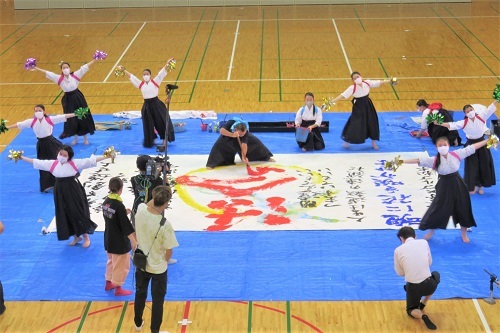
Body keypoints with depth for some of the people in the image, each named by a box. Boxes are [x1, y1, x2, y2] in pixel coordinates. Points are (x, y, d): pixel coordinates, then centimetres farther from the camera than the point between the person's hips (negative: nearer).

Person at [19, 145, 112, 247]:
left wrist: (106, 157, -24)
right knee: (64, 215, 11)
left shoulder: (75, 163, -11)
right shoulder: (52, 164, -1)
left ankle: (86, 237, 17)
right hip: (61, 192, 4)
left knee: (79, 212, -1)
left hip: (74, 191, -4)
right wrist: (21, 157, 3)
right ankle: (76, 237, 30)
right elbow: (36, 162, 3)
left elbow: (90, 161, -16)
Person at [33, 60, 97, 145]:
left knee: (83, 117, 5)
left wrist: (95, 59, -15)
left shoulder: (75, 75, -9)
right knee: (71, 119, 8)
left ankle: (85, 137, 22)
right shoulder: (59, 78, -7)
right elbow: (47, 73, -8)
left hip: (78, 98, -1)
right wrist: (35, 68, -11)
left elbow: (85, 67, -11)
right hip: (68, 99, 1)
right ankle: (75, 138, 26)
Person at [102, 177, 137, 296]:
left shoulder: (106, 202, -2)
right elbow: (126, 225, -23)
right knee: (121, 265, 8)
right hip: (119, 241, -8)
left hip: (109, 238, 8)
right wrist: (133, 240, -16)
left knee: (111, 261, 26)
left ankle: (109, 283, 39)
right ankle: (118, 288, 18)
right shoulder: (119, 205, -25)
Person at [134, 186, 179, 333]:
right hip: (158, 267, -5)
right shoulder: (165, 224, -33)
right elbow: (169, 251, -20)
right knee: (157, 300, 15)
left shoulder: (140, 209, -20)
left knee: (140, 294, 27)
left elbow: (149, 204, 8)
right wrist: (165, 260, -1)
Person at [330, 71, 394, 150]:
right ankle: (347, 141, 16)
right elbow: (342, 96, -28)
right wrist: (331, 102, -36)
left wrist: (390, 81, 2)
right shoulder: (352, 88, -22)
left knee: (372, 123, 11)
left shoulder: (367, 83, -10)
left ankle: (373, 142, 30)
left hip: (367, 105, 5)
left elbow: (379, 82, 0)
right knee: (354, 124, -4)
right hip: (358, 107, -4)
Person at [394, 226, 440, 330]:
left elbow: (400, 273, 8)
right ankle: (422, 305, 26)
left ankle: (422, 315, -9)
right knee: (436, 275, 39)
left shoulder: (398, 250, -1)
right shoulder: (424, 242, 3)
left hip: (413, 287, -1)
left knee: (411, 310, 28)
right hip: (429, 285, 1)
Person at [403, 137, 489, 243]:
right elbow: (418, 160, -21)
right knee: (438, 208, 3)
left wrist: (488, 140, -5)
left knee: (463, 209, 11)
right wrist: (402, 161, -30)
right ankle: (431, 232, 29)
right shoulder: (434, 160, -13)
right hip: (444, 186, -2)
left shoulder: (456, 154, -9)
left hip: (457, 185, 2)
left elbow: (473, 147, -6)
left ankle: (464, 234, 32)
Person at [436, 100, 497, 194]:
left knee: (484, 165, 8)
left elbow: (490, 109, -15)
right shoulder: (464, 123, -14)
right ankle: (472, 187, 21)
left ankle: (480, 185, 26)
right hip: (471, 144, -2)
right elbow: (452, 125, -23)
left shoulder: (481, 117, -9)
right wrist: (440, 123, -37)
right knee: (472, 166, 4)